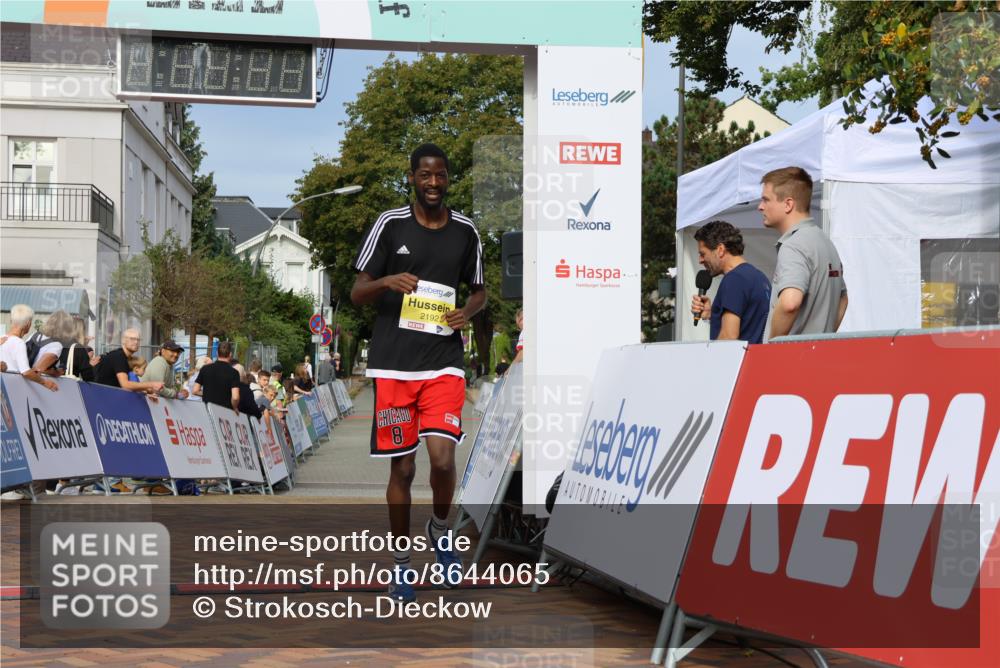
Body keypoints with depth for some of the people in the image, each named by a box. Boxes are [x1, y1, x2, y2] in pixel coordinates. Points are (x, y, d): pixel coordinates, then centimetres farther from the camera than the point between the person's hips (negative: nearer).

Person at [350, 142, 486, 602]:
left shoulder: (465, 231, 6)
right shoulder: (389, 225, 0)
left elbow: (479, 290, 19)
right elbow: (357, 293, 2)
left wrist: (469, 312, -4)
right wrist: (386, 281, -20)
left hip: (444, 363, 1)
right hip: (393, 364, -1)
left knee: (443, 459, -14)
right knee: (402, 467, 4)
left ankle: (440, 531, 17)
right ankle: (401, 561, 20)